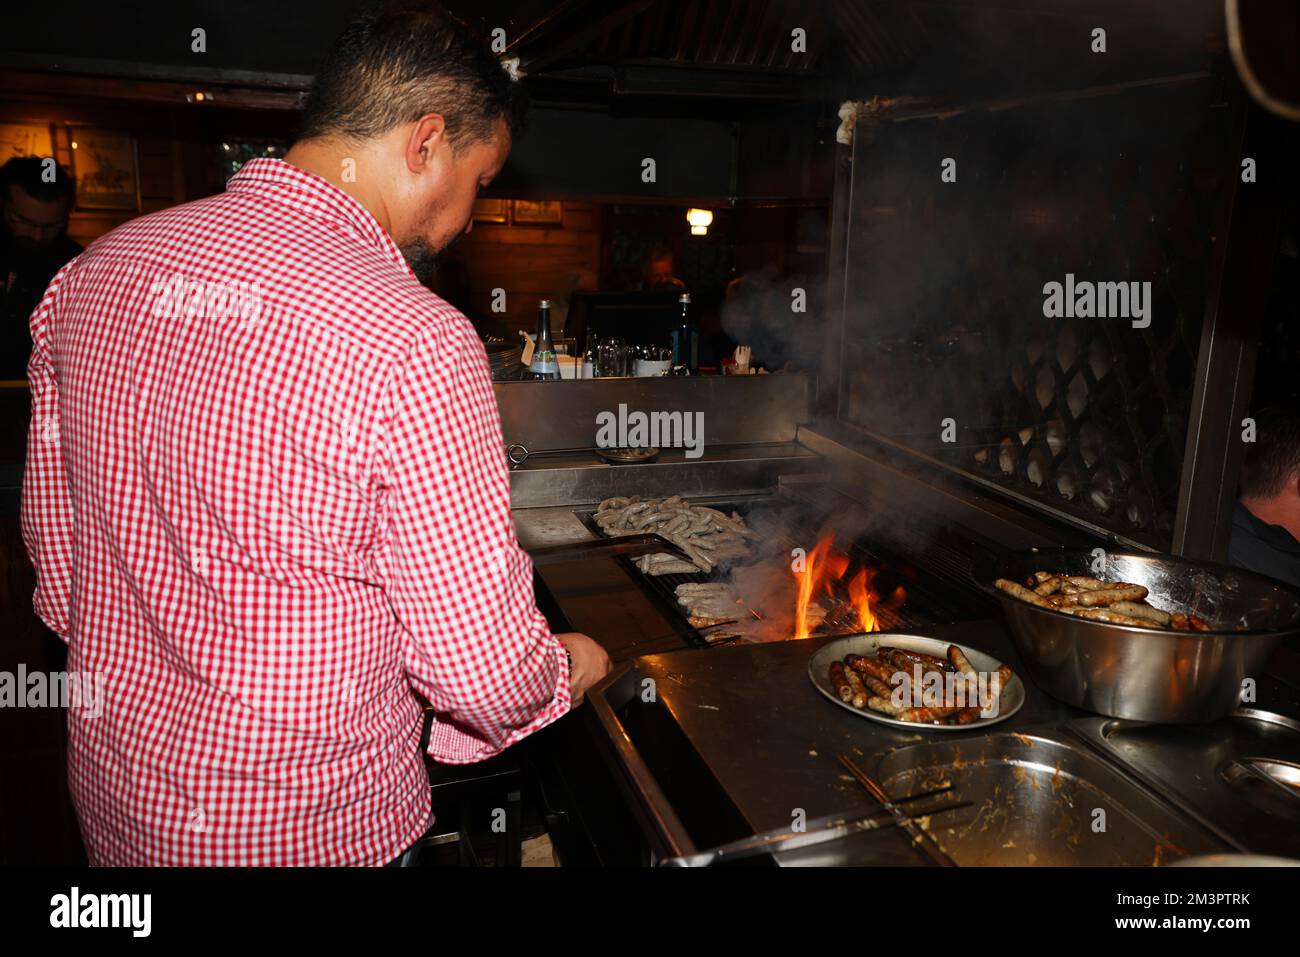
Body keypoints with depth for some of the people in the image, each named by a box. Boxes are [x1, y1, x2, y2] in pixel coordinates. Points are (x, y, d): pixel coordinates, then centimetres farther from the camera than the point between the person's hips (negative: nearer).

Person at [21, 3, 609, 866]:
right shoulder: (414, 341, -27)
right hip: (316, 826, -6)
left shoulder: (91, 274, -4)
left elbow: (54, 547, 6)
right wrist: (568, 669, 0)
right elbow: (485, 667, -22)